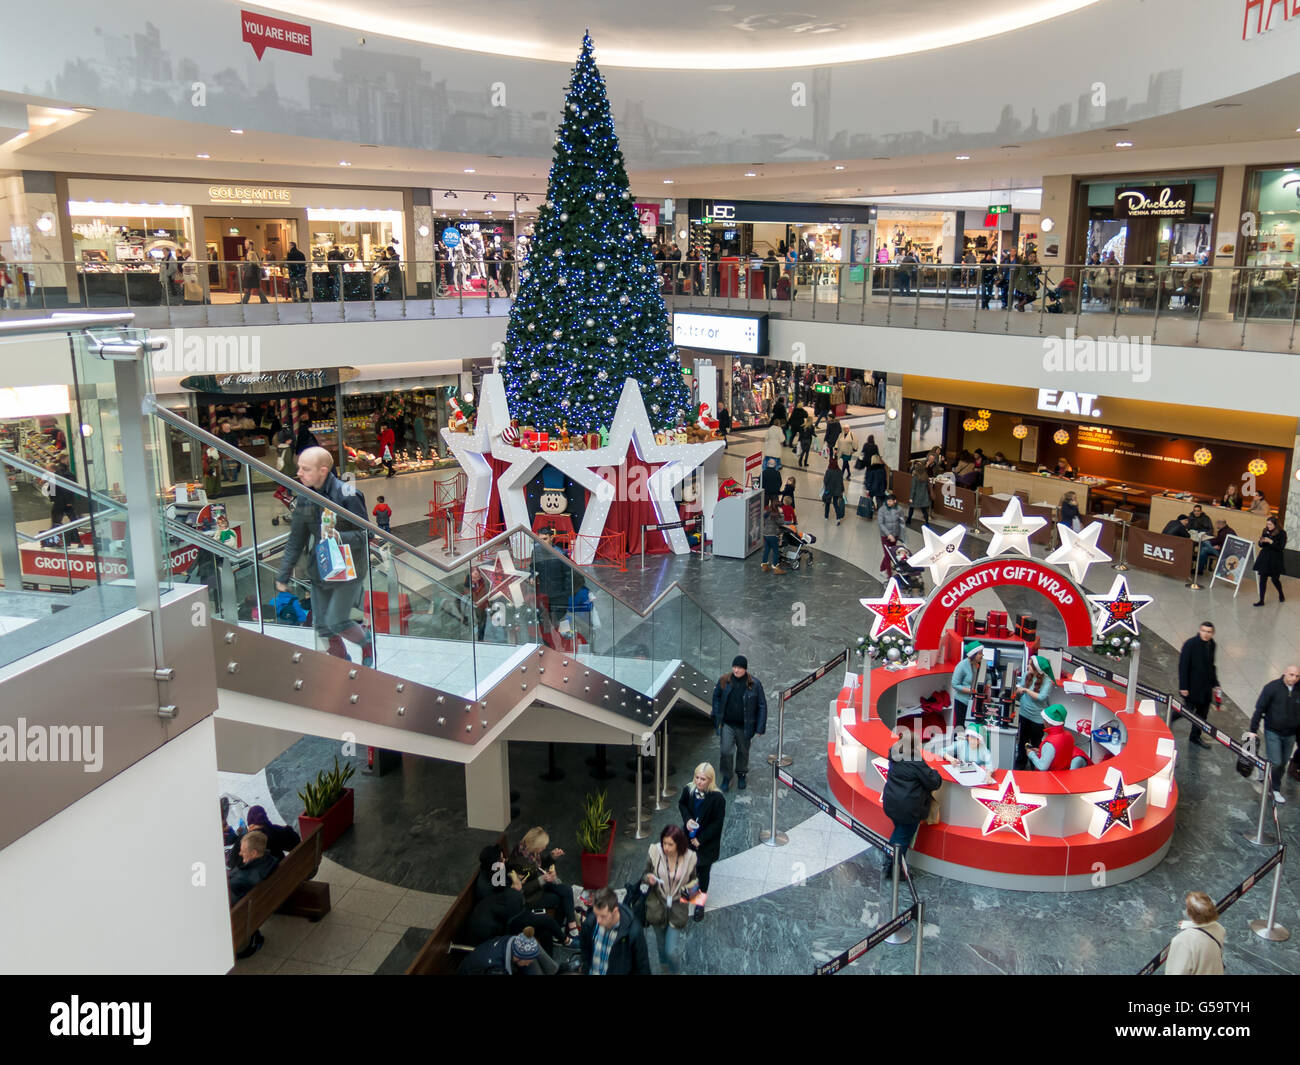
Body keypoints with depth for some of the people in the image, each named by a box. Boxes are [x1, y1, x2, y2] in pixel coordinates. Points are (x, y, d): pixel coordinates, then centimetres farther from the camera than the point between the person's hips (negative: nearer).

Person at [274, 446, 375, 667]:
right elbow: (295, 541, 11)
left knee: (336, 622, -10)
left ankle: (367, 642, 20)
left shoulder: (347, 495, -17)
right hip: (319, 570, 6)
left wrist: (339, 537, -33)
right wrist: (283, 576, 10)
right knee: (322, 626, 9)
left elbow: (365, 534, -15)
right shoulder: (305, 498, 3)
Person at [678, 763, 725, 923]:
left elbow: (717, 823, -17)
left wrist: (701, 839, -15)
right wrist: (687, 819, -13)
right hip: (689, 837, 4)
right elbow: (681, 804, 6)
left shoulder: (718, 798, -26)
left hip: (707, 842, -4)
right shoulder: (688, 790, -15)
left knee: (703, 868, 10)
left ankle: (702, 895, 33)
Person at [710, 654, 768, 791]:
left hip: (744, 726, 0)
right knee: (726, 751, -3)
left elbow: (762, 706, -6)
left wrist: (760, 728, -8)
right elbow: (716, 697, 9)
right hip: (727, 724, 0)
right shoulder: (724, 681, -8)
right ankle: (726, 777, 20)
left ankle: (741, 775, 41)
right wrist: (717, 717, 6)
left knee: (743, 751, 16)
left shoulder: (755, 684, -13)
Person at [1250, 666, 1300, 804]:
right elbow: (1259, 709, -9)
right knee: (1275, 763, -8)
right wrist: (1253, 730, -9)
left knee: (1283, 764, 12)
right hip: (1273, 732, -3)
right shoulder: (1272, 687, -13)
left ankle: (1276, 789, 30)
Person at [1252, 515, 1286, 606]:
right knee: (1262, 579, -1)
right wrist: (1261, 541, -13)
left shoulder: (1282, 533, -9)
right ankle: (1261, 601, 3)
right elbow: (1260, 546, 9)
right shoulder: (1265, 531, 3)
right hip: (1264, 558, 4)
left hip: (1276, 560, -4)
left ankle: (1281, 594, 36)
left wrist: (1271, 541, -24)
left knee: (1275, 579, 5)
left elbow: (1281, 547, -15)